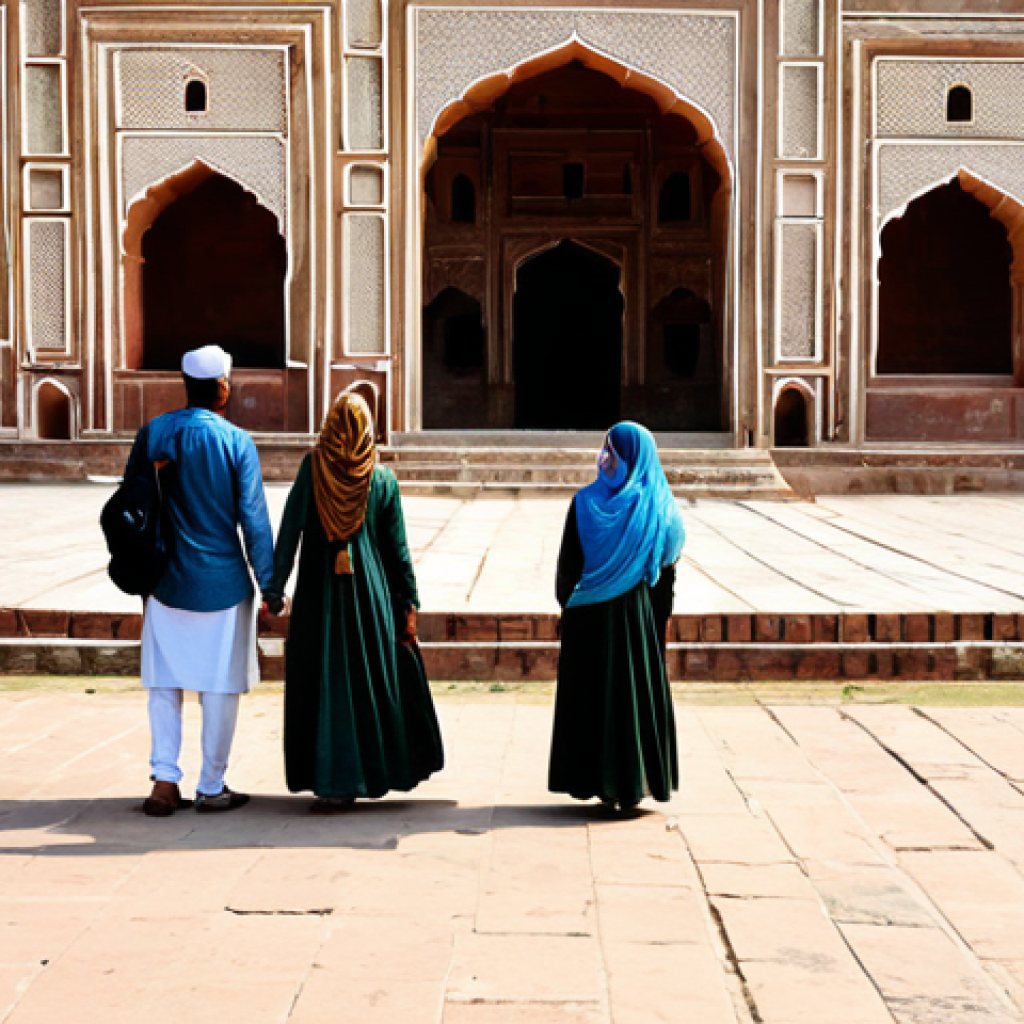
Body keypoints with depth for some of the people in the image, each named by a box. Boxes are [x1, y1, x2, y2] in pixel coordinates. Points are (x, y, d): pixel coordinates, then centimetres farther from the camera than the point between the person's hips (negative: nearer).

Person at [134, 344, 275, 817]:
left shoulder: (152, 434, 0)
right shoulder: (236, 442, -9)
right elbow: (253, 518, -8)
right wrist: (269, 581, 0)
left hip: (167, 582, 3)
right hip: (223, 582, -3)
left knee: (165, 683, 12)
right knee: (220, 685, 7)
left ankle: (164, 780, 6)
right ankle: (211, 787, 14)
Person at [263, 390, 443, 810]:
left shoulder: (312, 466, -3)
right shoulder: (382, 477, 0)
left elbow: (289, 529, -7)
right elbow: (397, 547, 3)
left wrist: (275, 587, -4)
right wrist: (409, 602, 9)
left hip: (318, 591, -1)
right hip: (369, 592, 1)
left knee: (322, 681, 4)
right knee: (376, 677, 13)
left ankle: (331, 784, 2)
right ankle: (387, 766, 24)